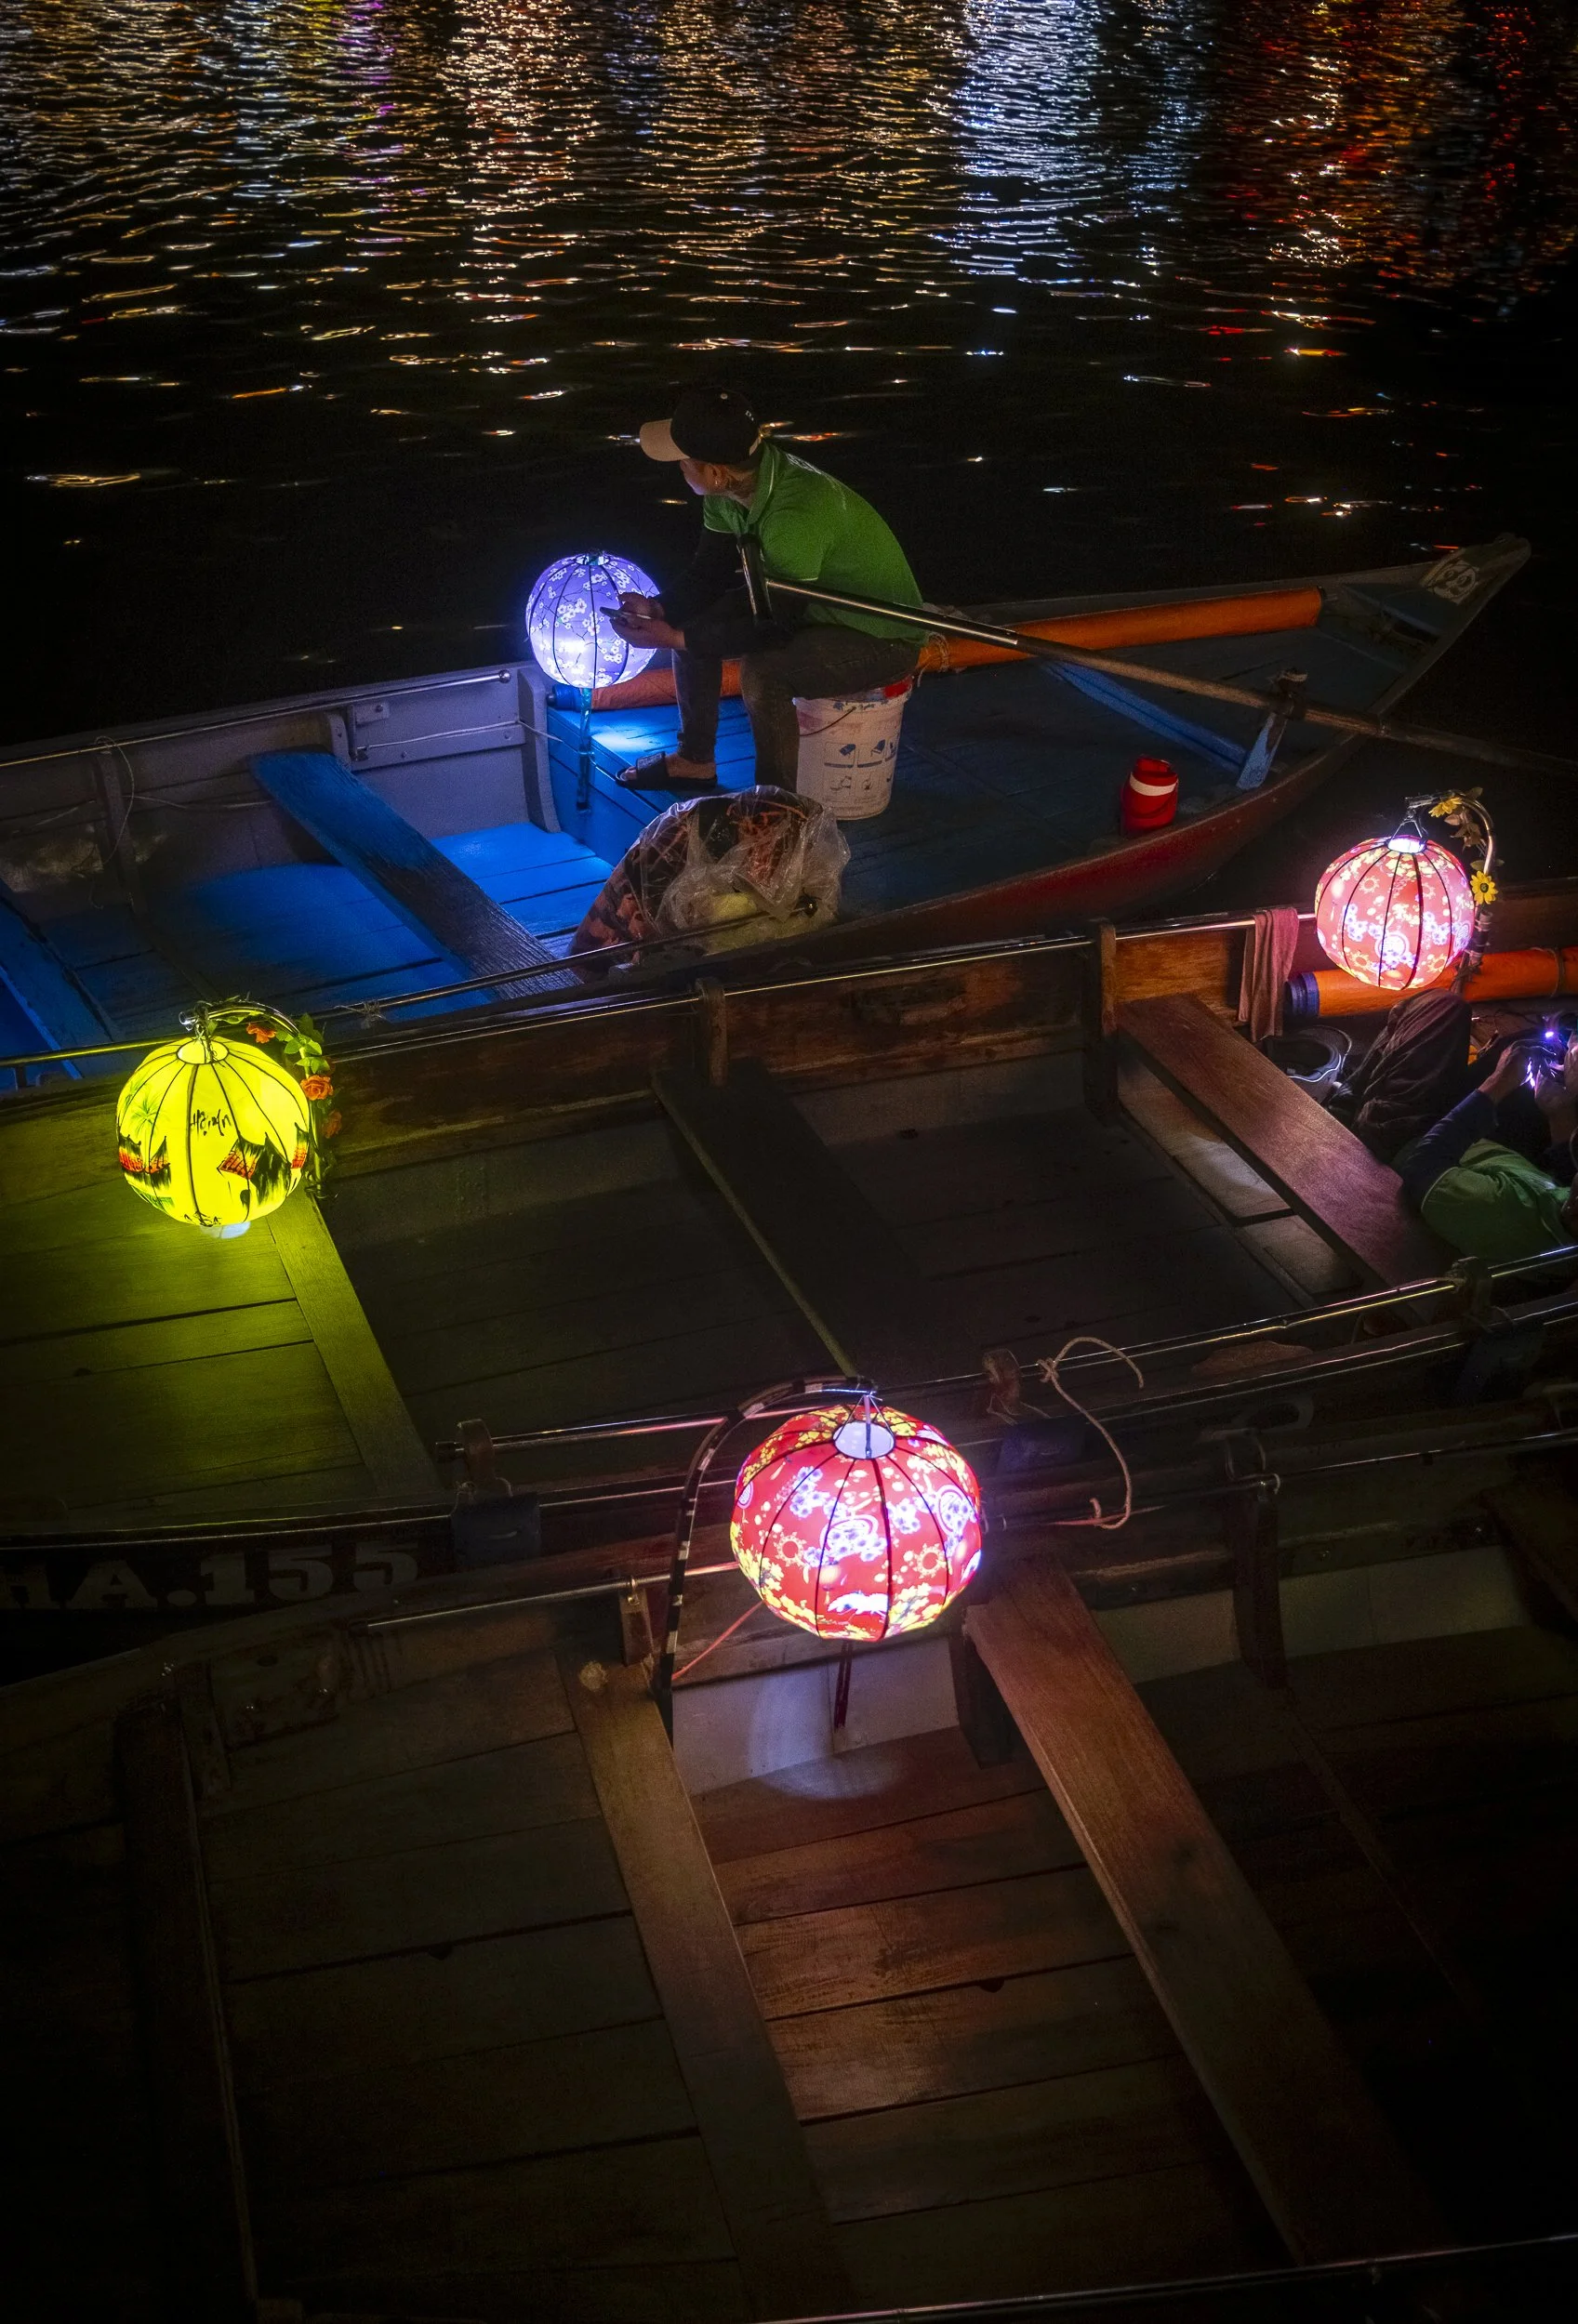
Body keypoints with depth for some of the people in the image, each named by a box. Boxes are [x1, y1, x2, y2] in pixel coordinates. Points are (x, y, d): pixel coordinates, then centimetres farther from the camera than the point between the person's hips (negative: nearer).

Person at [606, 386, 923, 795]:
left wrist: (674, 637, -25)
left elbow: (776, 630, -29)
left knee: (762, 670, -34)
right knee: (691, 617, 5)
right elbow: (711, 571, 3)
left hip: (883, 639, -9)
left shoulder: (794, 516, -36)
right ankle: (694, 761, 21)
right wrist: (657, 609, -15)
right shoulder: (729, 490, -10)